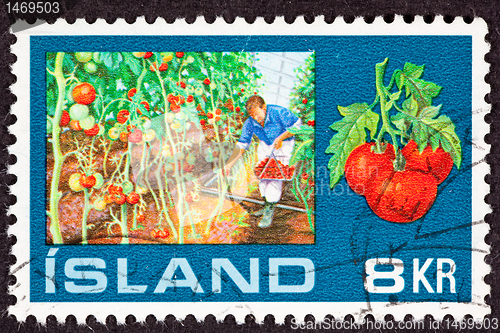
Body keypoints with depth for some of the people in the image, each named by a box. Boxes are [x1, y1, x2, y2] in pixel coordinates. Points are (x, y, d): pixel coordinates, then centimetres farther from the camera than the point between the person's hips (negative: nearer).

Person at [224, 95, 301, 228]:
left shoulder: (279, 112, -30)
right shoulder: (250, 123, -16)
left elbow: (297, 125, -18)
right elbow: (242, 145, -9)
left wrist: (280, 138, -27)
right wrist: (229, 164, -17)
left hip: (284, 143, -5)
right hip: (265, 144, 5)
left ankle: (269, 211, -15)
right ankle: (267, 205, 16)